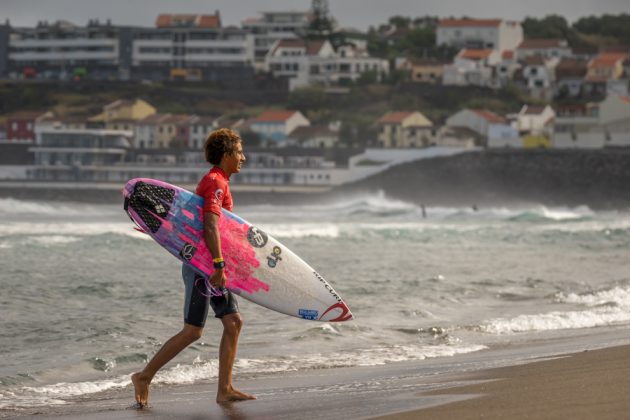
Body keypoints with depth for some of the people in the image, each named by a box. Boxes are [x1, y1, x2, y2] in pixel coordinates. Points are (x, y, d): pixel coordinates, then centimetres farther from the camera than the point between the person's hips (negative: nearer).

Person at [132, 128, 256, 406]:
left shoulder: (215, 181, 17)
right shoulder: (216, 182, -15)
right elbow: (210, 226, -27)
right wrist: (219, 265, -32)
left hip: (208, 264, 10)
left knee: (234, 322, 5)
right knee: (193, 331, -8)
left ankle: (225, 389, 5)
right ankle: (144, 377, 0)